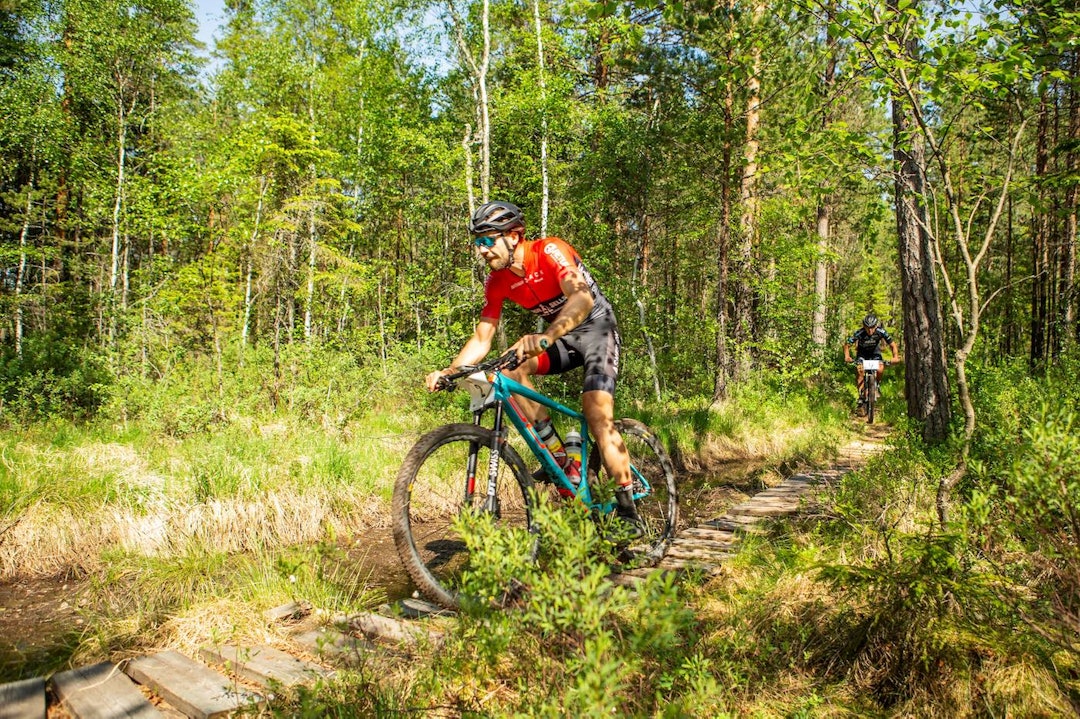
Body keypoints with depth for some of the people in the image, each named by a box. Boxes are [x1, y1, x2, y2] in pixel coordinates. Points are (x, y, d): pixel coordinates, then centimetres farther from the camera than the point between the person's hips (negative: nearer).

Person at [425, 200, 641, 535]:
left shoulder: (550, 250, -25)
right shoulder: (497, 282, -7)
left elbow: (582, 297, -41)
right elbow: (481, 338, -6)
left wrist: (545, 337, -58)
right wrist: (448, 372, -23)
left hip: (595, 326, -5)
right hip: (560, 335, 6)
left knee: (598, 415, -21)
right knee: (511, 369, -22)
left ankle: (627, 508, -8)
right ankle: (560, 460, -14)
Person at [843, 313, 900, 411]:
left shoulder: (881, 332, -29)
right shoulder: (859, 333, -32)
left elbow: (892, 344, -21)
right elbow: (847, 344, -25)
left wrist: (895, 356, -38)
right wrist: (847, 356, -42)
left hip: (875, 352, 1)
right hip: (862, 353, 0)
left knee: (880, 370, -25)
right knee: (859, 371, -23)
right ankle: (861, 394, -9)